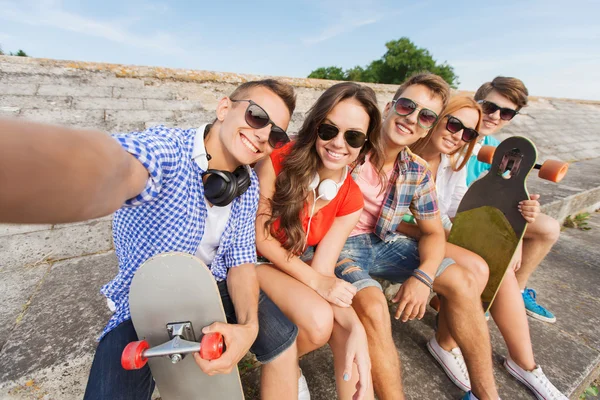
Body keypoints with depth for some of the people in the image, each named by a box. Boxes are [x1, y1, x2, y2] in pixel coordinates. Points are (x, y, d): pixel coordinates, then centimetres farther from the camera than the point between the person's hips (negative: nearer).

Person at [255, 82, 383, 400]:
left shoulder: (350, 200, -10)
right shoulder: (278, 161, -21)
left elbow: (322, 270, -14)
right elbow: (260, 237, -16)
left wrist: (355, 327, -30)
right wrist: (315, 281, -23)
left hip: (302, 267, 3)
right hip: (258, 261, -2)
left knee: (347, 330, -23)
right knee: (319, 321, -25)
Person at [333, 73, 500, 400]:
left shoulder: (418, 172, 1)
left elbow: (433, 232, 7)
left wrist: (423, 276, -11)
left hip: (383, 243, 6)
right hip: (339, 245, -5)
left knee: (464, 279, 1)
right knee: (374, 306, -32)